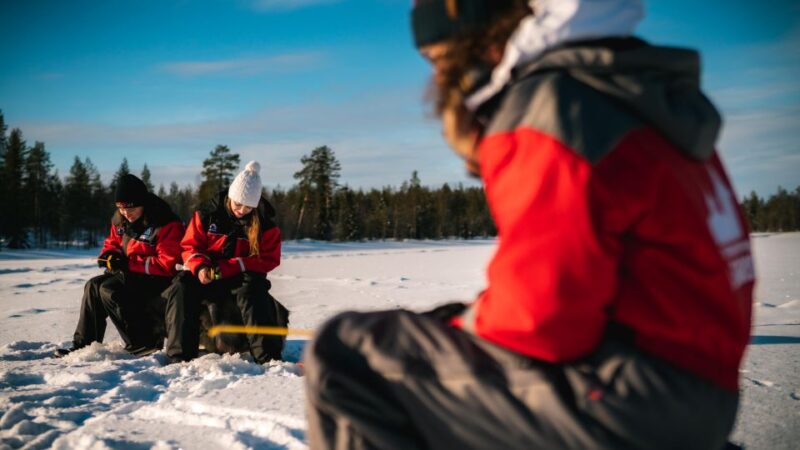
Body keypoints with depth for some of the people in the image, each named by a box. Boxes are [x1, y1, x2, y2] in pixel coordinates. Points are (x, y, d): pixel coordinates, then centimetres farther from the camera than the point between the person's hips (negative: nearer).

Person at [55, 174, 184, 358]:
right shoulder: (120, 219, 5)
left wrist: (129, 264, -25)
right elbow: (112, 242, 20)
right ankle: (84, 344, -1)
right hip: (131, 274, 9)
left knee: (109, 290, -24)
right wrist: (109, 255, -5)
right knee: (94, 285, -8)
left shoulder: (166, 224, -20)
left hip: (157, 280, -9)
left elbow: (166, 264, -24)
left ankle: (144, 344, -20)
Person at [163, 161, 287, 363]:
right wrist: (200, 267, -23)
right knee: (182, 288, -28)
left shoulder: (265, 224, -6)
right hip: (207, 274, 2)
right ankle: (180, 353, -27)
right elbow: (190, 245, 1)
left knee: (251, 292, -36)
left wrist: (229, 268, -22)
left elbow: (268, 260, -9)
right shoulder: (208, 213, -4)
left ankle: (267, 355, -39)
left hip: (242, 278, -1)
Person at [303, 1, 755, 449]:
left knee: (345, 352, -9)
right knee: (436, 327, 23)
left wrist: (465, 325, -1)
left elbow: (540, 315, -20)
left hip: (629, 399, -10)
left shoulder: (547, 109, -14)